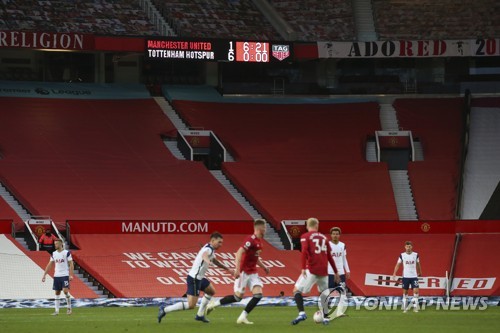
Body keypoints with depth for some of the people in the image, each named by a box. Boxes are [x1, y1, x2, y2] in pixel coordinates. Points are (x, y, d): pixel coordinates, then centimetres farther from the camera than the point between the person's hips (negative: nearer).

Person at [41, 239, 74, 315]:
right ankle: (56, 310, 6)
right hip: (56, 276, 5)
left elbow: (71, 264, -7)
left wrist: (71, 275, -16)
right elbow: (49, 265, 13)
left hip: (65, 275, -5)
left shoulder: (67, 253, -5)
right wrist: (44, 275, 7)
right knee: (57, 293, 4)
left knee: (65, 290, -15)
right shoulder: (54, 254, 9)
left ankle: (69, 308, 1)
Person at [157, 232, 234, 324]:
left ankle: (200, 315, 30)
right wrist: (207, 260, -69)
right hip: (194, 279, -11)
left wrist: (227, 269, 42)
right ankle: (164, 310, -9)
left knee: (211, 291, 26)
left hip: (199, 278, 11)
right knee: (191, 305, -14)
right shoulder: (208, 249, -19)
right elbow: (204, 254, -45)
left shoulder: (210, 249, 12)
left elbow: (215, 261, 33)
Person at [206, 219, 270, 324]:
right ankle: (214, 304, 11)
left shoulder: (259, 241, 12)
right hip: (244, 272, -8)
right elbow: (239, 253, -26)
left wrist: (264, 267, 24)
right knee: (238, 297, -6)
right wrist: (237, 270, -33)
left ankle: (243, 317, -2)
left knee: (258, 295, -7)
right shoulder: (251, 240, -17)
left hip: (252, 272, 8)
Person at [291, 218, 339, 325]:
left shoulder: (305, 237, 2)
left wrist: (303, 268, -19)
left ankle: (302, 313, -21)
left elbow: (305, 251, -14)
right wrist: (336, 272, 23)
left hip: (311, 269, -4)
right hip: (323, 271, 4)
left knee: (297, 290, -1)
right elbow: (329, 256, 18)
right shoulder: (324, 238, 16)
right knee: (324, 293, 21)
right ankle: (325, 318, 14)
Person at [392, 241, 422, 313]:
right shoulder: (402, 255, -2)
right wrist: (394, 273, -12)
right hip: (405, 276, 0)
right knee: (405, 291, 4)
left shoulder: (415, 255, 1)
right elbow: (398, 264, -1)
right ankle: (404, 307, 11)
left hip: (414, 276, 0)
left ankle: (415, 307, -7)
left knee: (416, 290, -12)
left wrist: (420, 272, 22)